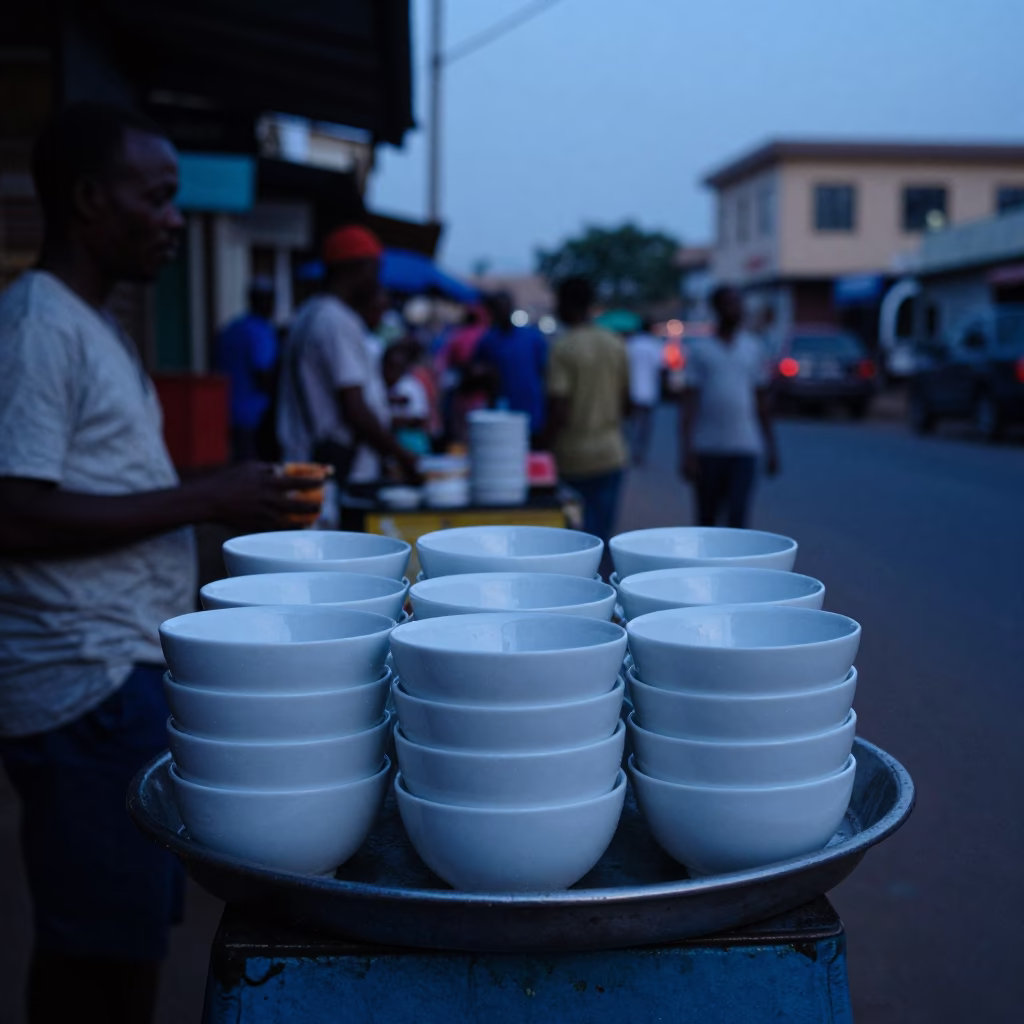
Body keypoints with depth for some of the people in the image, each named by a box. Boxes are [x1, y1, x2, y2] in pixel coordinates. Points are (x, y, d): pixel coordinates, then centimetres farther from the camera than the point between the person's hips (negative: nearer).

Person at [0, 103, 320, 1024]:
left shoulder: (92, 324, 16)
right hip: (87, 689, -9)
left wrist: (232, 501, 12)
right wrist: (204, 500, -18)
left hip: (129, 672, 9)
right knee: (105, 950, -1)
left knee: (121, 940, 15)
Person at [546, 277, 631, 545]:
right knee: (601, 534, 10)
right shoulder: (617, 345, 5)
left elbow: (557, 406, -16)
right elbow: (625, 400, 12)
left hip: (572, 455, -4)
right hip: (611, 452, 4)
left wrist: (548, 443, -3)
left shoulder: (564, 347, -12)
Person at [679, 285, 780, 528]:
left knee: (737, 519, -10)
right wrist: (687, 452, -10)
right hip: (708, 449, -1)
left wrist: (771, 448, 13)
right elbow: (689, 402, -3)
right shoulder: (700, 349, 2)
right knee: (707, 520, 10)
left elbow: (762, 400, 14)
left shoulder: (754, 348, 10)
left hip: (744, 447, 1)